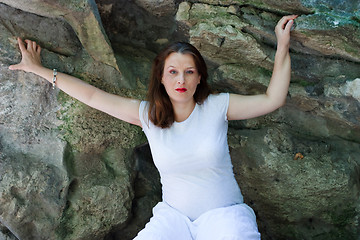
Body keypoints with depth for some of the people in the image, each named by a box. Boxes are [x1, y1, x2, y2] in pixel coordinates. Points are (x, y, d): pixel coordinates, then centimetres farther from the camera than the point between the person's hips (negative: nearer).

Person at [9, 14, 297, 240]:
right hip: (174, 214, 2)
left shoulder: (217, 106, -3)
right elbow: (93, 96, 5)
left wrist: (283, 46, -7)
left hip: (223, 213, -2)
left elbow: (272, 99, -2)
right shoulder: (147, 114, 1)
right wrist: (39, 70, 10)